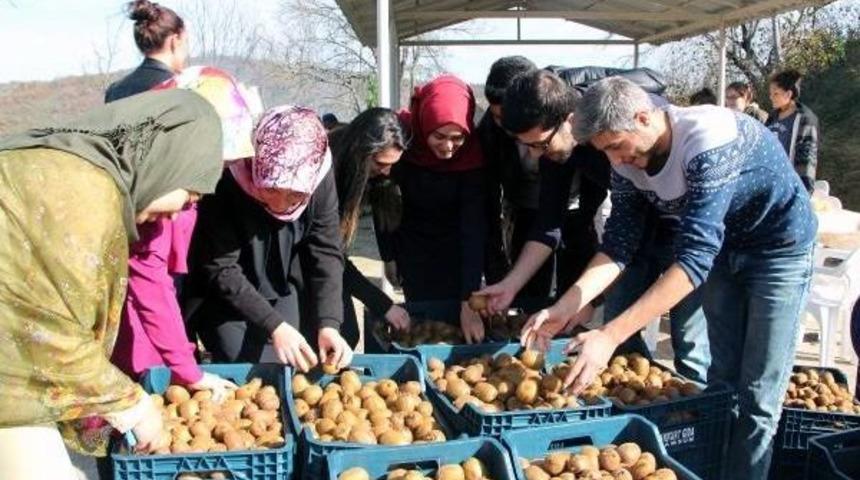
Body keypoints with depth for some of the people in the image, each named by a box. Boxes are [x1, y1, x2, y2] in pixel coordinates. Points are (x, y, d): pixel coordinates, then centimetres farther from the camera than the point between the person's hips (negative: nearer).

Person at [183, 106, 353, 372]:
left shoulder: (321, 182, -22)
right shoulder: (226, 182, -32)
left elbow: (326, 254, -16)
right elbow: (220, 269, -26)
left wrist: (329, 323, -29)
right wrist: (274, 326, -33)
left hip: (283, 294, 3)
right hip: (223, 297, -2)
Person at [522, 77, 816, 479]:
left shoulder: (709, 140, -37)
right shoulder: (627, 161, -15)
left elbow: (694, 256, -43)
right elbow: (618, 246, -12)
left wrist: (610, 336, -48)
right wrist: (565, 308, -28)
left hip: (779, 247, -6)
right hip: (723, 247, 6)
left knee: (757, 398, -3)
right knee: (721, 380, 13)